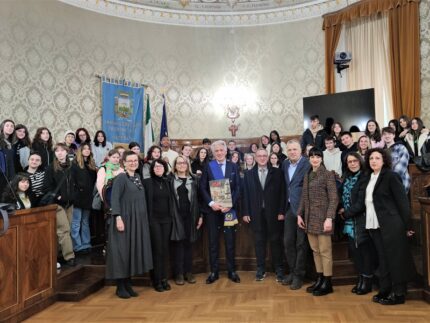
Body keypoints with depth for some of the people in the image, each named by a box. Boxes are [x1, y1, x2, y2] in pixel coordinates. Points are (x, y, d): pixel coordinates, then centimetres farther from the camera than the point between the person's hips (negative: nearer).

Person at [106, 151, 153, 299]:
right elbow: (115, 199, -16)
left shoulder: (138, 177, 12)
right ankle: (120, 287, 10)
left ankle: (128, 285, 21)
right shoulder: (121, 177, -9)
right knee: (122, 252, -1)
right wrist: (118, 218, -24)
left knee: (133, 251, 10)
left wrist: (143, 219, 14)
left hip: (138, 220, 7)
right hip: (124, 219, -7)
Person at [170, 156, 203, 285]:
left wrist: (200, 216, 2)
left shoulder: (193, 180, 8)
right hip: (176, 216, -2)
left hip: (190, 216, 2)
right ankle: (179, 273, 11)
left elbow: (198, 198, 8)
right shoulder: (170, 179, 2)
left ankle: (188, 272, 18)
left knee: (188, 244, 8)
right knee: (178, 244, 2)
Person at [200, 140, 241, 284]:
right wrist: (211, 203, -14)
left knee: (230, 241, 5)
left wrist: (230, 204, -12)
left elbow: (238, 188, 1)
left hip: (229, 208, 0)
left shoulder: (233, 167, 6)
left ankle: (232, 271, 17)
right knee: (213, 242, 6)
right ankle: (214, 271, 16)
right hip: (212, 209, 0)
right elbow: (202, 188, 0)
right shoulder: (208, 167, 4)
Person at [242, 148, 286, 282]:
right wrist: (246, 212, -1)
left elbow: (282, 193, 0)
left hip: (273, 213, -1)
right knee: (259, 242, 8)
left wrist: (281, 211, -7)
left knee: (276, 241, 6)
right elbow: (246, 194, 5)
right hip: (256, 213, 1)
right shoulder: (249, 174, 7)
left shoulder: (277, 172, 3)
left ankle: (279, 269, 17)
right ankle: (261, 269, 18)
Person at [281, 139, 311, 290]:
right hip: (290, 208, 6)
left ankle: (299, 275, 17)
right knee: (288, 242, 12)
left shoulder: (308, 164, -12)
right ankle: (292, 271, 27)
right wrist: (284, 207, 12)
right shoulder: (285, 164, 10)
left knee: (301, 243, 5)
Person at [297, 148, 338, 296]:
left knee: (325, 250, -1)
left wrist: (329, 218, -18)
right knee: (315, 250, 11)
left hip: (322, 217, -6)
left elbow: (334, 198, -11)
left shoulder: (328, 174, -5)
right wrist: (299, 214, 8)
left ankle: (327, 283, 9)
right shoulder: (307, 175, 13)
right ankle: (319, 279, 21)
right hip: (309, 218, 6)